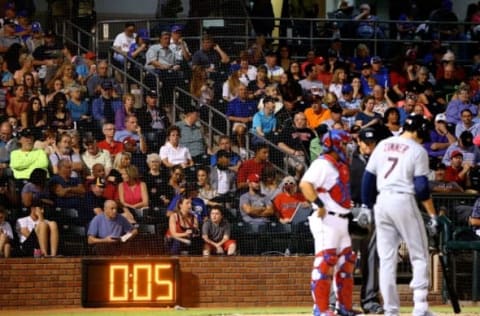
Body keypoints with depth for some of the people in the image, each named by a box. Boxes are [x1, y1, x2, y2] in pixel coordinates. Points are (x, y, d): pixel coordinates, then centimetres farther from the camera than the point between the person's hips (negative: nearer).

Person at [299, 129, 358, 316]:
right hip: (327, 221, -10)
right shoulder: (323, 164, -12)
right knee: (325, 262, -12)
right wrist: (318, 204, -31)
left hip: (341, 221, 10)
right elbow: (305, 184, -25)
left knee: (347, 262, 13)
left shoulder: (340, 166, 17)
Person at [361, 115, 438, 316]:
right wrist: (432, 215, -5)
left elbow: (367, 178, 11)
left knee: (387, 259, 8)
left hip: (382, 202, 5)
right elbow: (422, 187, -9)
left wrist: (367, 206, 17)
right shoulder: (417, 151, -4)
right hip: (404, 201, -5)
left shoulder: (383, 145, 10)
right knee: (419, 256, 4)